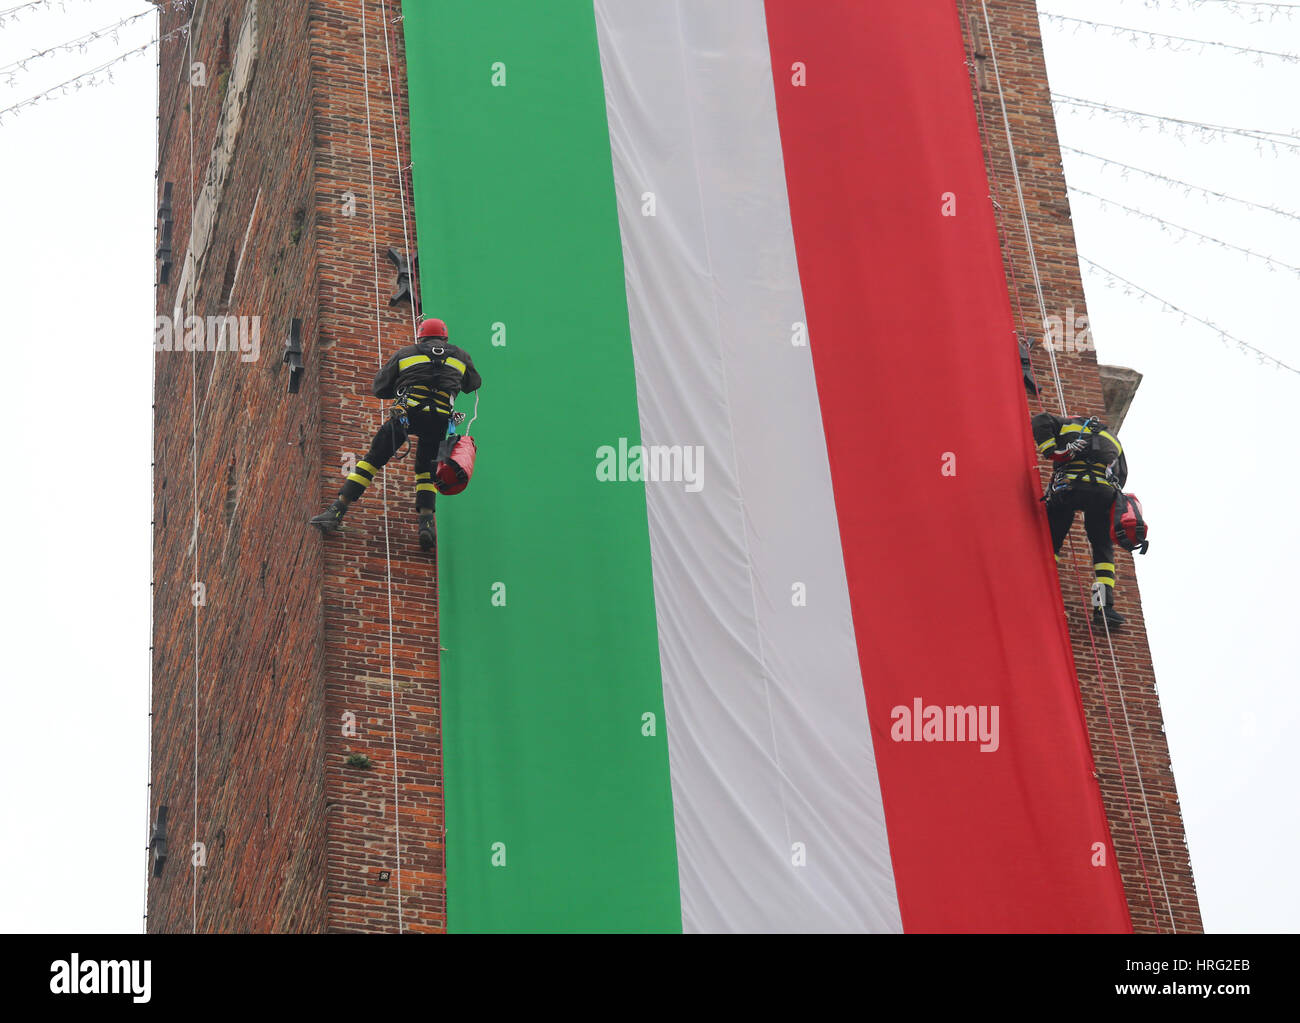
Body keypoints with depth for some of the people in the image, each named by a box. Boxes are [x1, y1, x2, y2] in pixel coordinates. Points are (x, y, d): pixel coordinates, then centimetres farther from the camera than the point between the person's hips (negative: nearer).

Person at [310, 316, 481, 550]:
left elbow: (378, 388, 21)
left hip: (408, 411, -1)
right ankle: (426, 520, 1)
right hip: (440, 419, 2)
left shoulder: (406, 353, 20)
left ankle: (337, 510, 0)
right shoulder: (460, 356, 23)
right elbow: (474, 384, 41)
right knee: (425, 469, 21)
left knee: (372, 461, 6)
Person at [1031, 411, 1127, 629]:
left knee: (1050, 540, 10)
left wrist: (1052, 452, 5)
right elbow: (1122, 476, 26)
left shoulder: (1069, 423, 28)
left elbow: (1040, 421, 10)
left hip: (1067, 486, -2)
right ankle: (1104, 604, 0)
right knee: (1103, 547, 14)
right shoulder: (1113, 441, 35)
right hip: (1103, 492, 2)